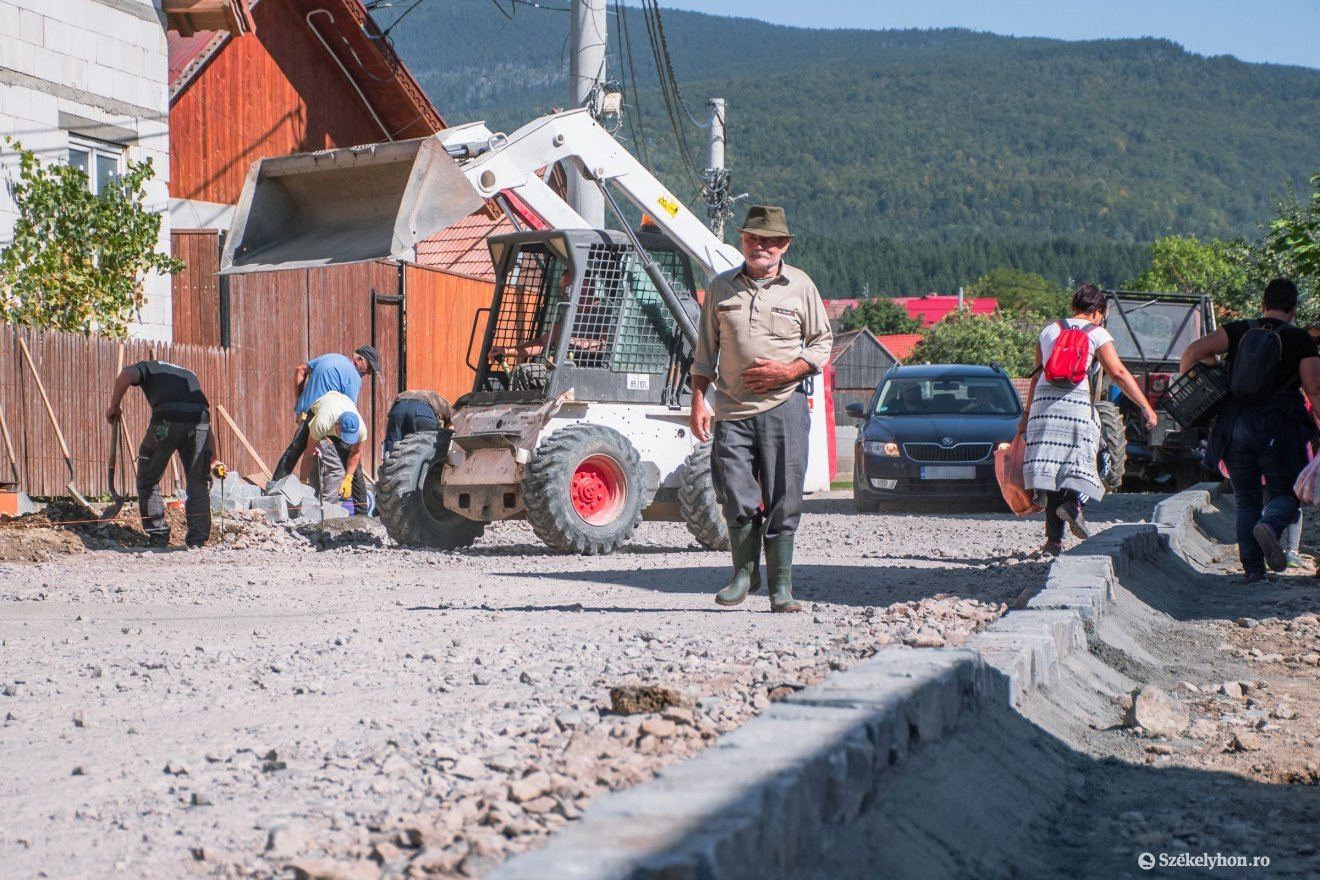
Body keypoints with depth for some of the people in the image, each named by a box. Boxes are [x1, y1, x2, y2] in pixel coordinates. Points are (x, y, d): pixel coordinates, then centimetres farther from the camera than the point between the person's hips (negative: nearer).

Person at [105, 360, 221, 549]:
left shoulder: (146, 367, 26)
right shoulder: (189, 375, 38)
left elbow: (126, 374, 1)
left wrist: (114, 407, 13)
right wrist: (213, 458, 39)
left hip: (167, 420, -4)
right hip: (199, 421, 4)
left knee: (148, 482, 14)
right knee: (198, 484, 16)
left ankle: (158, 537, 14)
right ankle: (197, 541, 12)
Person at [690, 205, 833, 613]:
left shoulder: (800, 286, 6)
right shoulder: (721, 287, 10)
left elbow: (821, 342, 10)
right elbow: (705, 351, 13)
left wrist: (786, 371, -7)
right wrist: (698, 401, 3)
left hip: (784, 407, -1)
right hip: (732, 410, 1)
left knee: (783, 502, -1)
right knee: (737, 501, -2)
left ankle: (781, 586, 7)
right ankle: (744, 572, 19)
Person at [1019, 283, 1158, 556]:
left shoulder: (1049, 330, 17)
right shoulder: (1097, 333, 5)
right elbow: (1119, 373, -4)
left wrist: (1027, 414, 24)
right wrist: (1146, 407, -4)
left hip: (1044, 403, 3)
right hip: (1078, 405, -3)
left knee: (1049, 468, 0)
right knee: (1077, 467, 6)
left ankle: (1053, 539, -5)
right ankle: (1073, 502, -26)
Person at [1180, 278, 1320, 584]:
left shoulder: (1239, 331, 7)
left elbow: (1193, 351, -4)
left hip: (1236, 426, 2)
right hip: (1280, 429, -2)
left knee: (1246, 500, 12)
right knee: (1284, 493, 10)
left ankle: (1252, 569, 2)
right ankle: (1270, 525, -24)